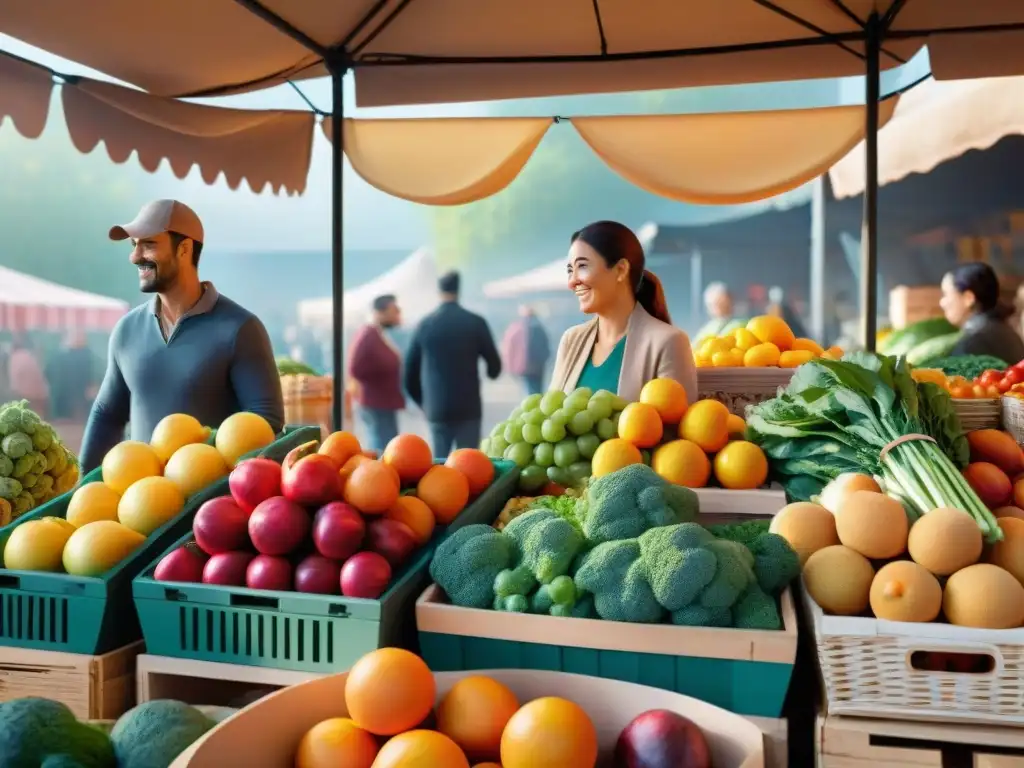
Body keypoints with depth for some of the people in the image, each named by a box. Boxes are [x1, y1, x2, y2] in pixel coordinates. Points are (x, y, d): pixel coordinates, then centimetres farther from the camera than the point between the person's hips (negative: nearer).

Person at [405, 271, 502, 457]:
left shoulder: (425, 324, 2)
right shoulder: (476, 322, -5)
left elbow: (410, 370, 5)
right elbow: (495, 366, -1)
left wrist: (423, 402, 19)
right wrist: (490, 372, 23)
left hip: (436, 408, 2)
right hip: (468, 407, -2)